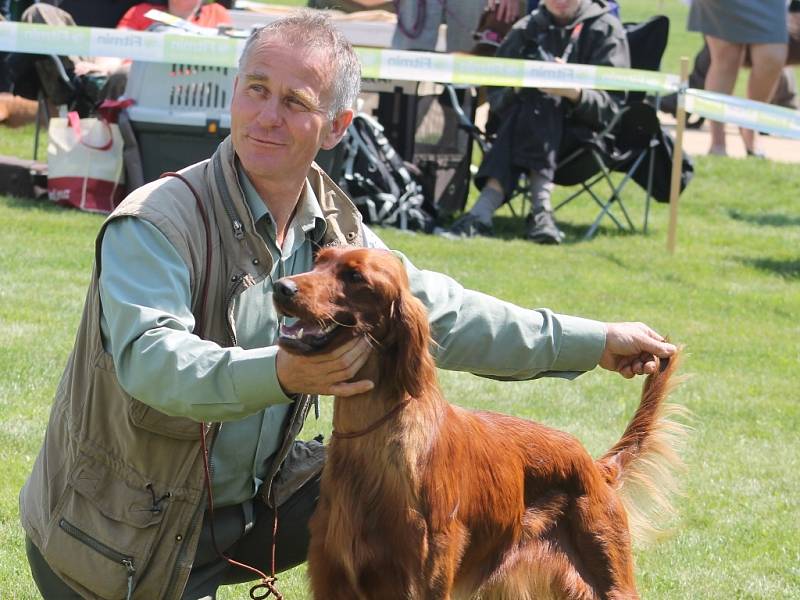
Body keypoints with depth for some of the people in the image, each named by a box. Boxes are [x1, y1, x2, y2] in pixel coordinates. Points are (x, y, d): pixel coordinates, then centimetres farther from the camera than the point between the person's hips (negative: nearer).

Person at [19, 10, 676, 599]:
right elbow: (150, 357, -38)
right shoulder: (154, 225, -23)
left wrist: (594, 343, 11)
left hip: (246, 501, 7)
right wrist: (278, 375, -54)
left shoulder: (335, 231, 0)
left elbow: (441, 313, 10)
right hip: (121, 540, -7)